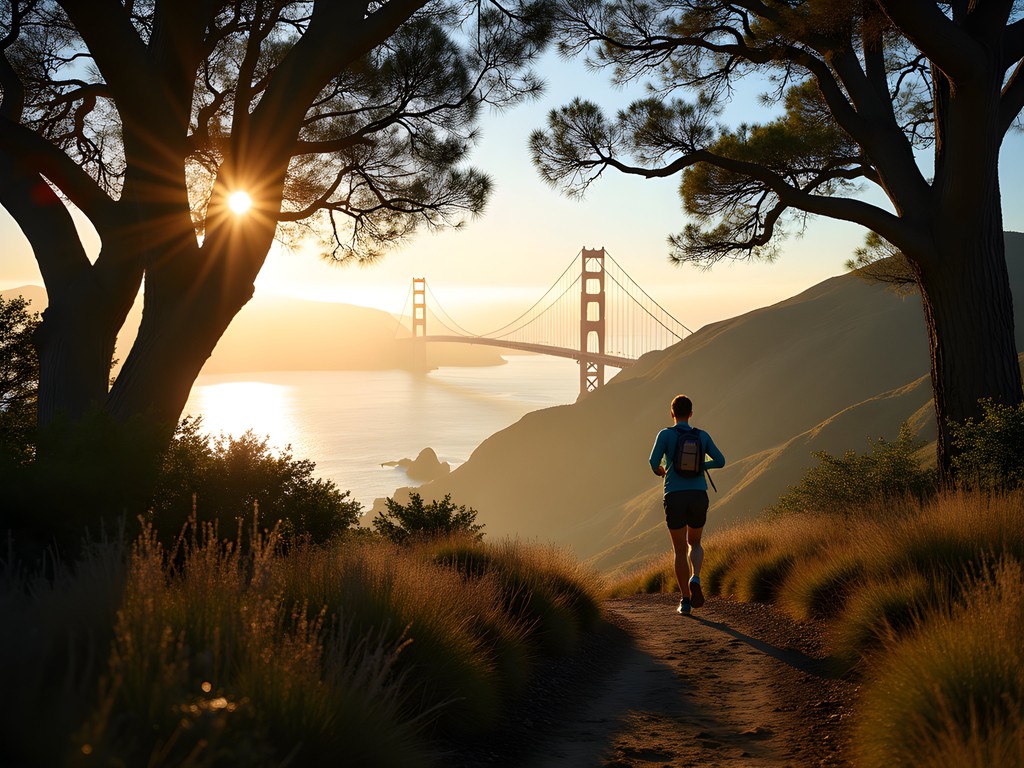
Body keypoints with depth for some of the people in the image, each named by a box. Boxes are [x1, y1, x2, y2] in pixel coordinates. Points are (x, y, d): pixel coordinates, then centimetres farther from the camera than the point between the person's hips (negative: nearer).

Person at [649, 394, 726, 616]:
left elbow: (654, 460, -12)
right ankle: (695, 579, -9)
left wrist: (659, 471, 12)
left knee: (680, 550, 9)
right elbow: (720, 461, 14)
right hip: (699, 497, 2)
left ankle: (685, 600, 3)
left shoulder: (665, 434, 2)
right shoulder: (702, 436, 11)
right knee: (695, 544, 21)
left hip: (675, 498, -2)